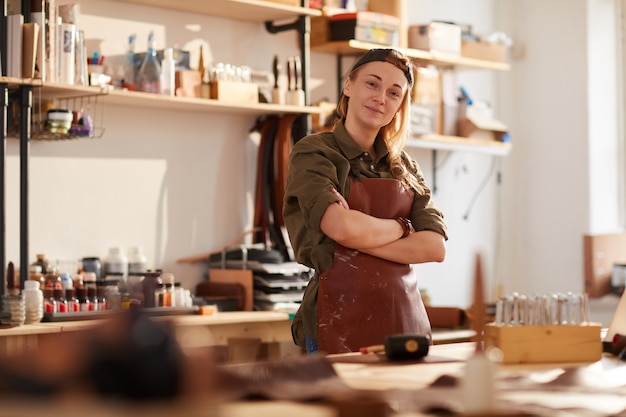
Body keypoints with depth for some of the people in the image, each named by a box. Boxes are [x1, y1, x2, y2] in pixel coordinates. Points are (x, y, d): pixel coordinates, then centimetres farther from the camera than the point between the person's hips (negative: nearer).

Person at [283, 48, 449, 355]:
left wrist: (362, 239, -13)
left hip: (404, 321, 5)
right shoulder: (312, 153, -3)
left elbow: (435, 247, 0)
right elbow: (344, 228, -20)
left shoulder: (403, 166, 14)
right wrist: (400, 228, -2)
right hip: (339, 326, -5)